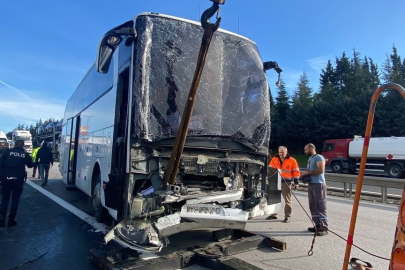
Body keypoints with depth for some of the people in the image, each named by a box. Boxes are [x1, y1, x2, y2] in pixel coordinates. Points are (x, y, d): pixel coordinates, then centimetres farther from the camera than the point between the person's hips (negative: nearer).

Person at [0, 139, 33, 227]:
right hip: (18, 179, 0)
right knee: (15, 200, 9)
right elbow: (30, 165, 12)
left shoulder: (7, 151, -1)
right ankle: (11, 220, 13)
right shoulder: (25, 154, 0)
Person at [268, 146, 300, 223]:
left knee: (287, 200, 3)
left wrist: (296, 182, -6)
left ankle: (287, 216, 14)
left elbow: (296, 172, -3)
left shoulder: (292, 161, -4)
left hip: (286, 182, -3)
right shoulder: (274, 159, 4)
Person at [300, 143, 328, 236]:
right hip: (311, 184, 9)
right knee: (313, 206, 9)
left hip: (318, 184, -9)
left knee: (320, 207, -7)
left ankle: (324, 228, -2)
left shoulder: (319, 157, -8)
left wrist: (307, 172, -16)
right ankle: (318, 225, 16)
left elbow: (321, 170, -21)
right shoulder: (310, 159, 20)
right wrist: (304, 175, 8)